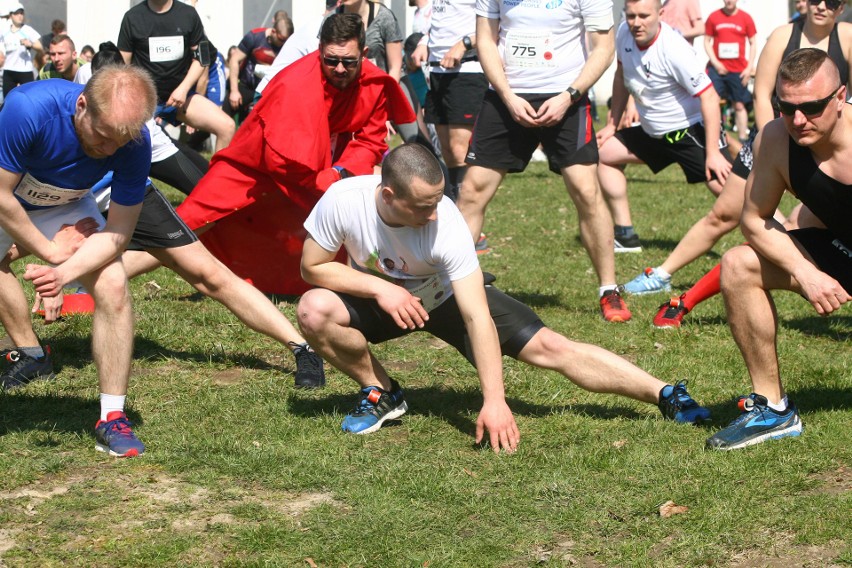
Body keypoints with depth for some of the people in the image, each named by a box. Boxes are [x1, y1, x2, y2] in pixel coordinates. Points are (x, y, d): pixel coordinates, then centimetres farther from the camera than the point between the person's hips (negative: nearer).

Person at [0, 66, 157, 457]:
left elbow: (117, 232, -25)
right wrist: (52, 251, -21)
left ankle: (112, 418, -14)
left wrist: (65, 272, -40)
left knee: (113, 284, -18)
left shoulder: (135, 143, -31)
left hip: (65, 208, 0)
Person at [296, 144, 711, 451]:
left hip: (446, 297, -2)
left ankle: (666, 396, -10)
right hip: (379, 298, 2)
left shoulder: (446, 223, -34)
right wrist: (379, 288, -29)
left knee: (548, 346, -17)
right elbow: (312, 266, -15)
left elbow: (477, 318, -37)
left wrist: (494, 401, -43)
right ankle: (380, 393, -5)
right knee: (315, 310, -29)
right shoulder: (343, 201, -31)